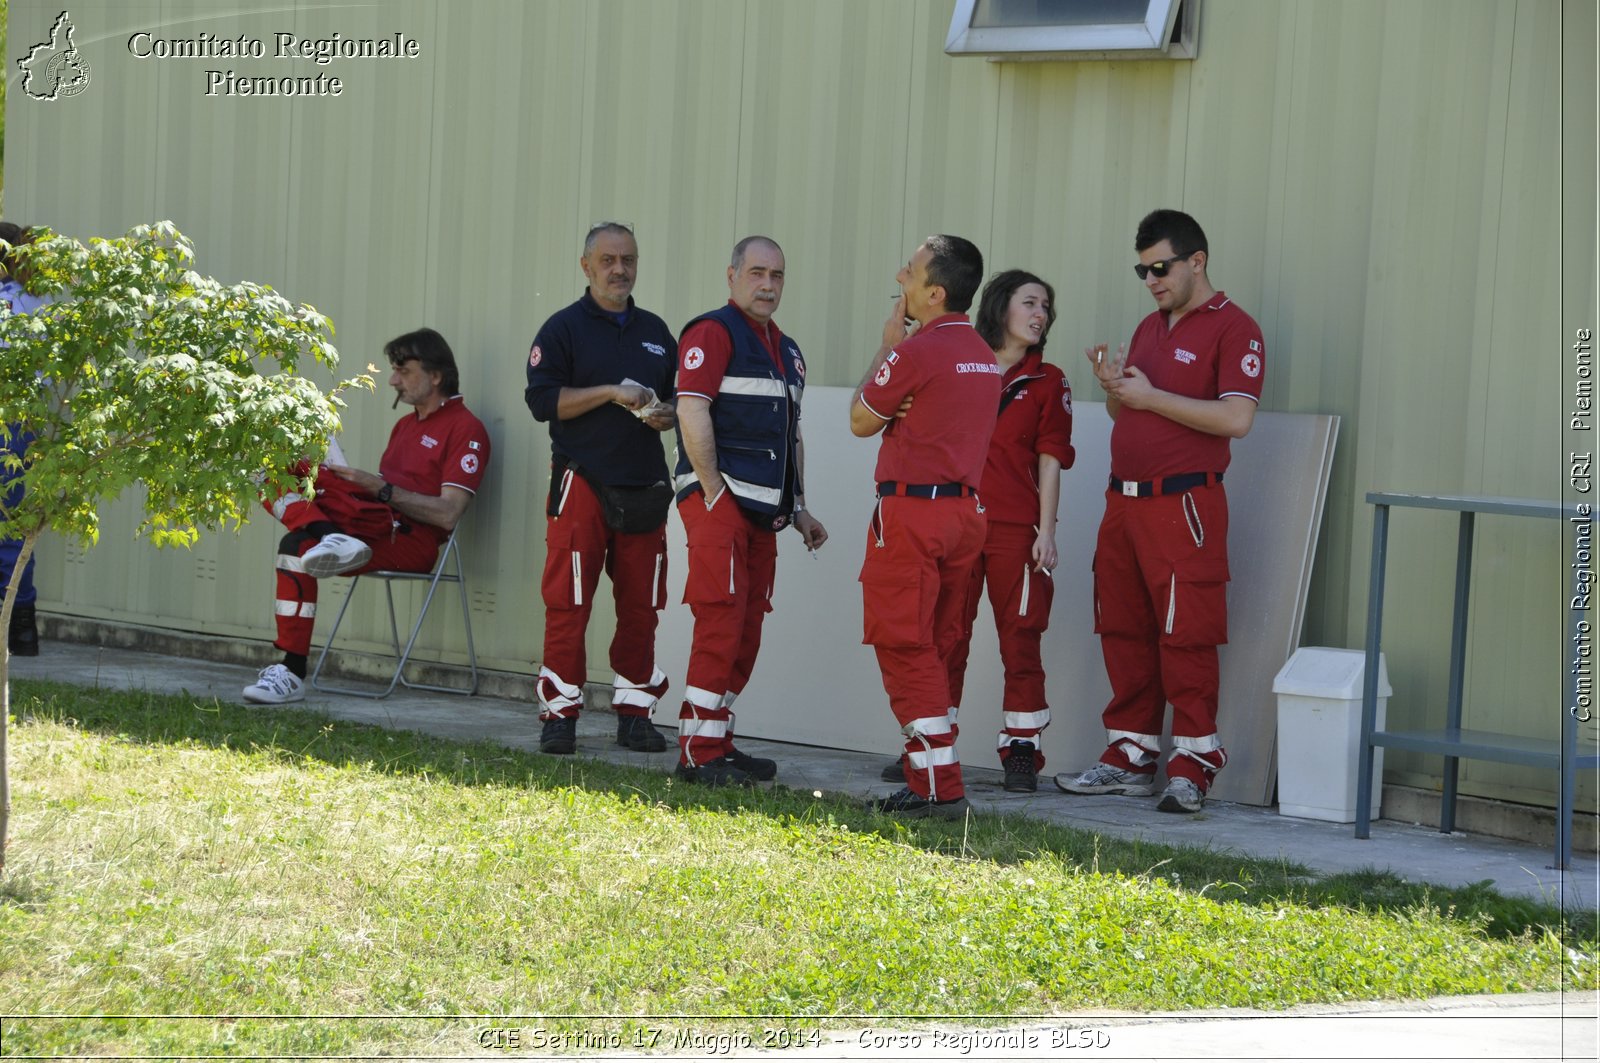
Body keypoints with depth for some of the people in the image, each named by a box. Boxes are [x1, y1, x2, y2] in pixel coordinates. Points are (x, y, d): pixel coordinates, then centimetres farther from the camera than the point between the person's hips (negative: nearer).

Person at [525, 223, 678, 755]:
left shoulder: (655, 332, 17)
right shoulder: (564, 328, 1)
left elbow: (681, 397, 24)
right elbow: (542, 400, -8)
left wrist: (665, 414, 0)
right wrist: (613, 393, -15)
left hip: (645, 487, 5)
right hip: (582, 484, -5)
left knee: (641, 605, 5)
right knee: (567, 604, -7)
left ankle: (634, 712, 12)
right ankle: (560, 713, -2)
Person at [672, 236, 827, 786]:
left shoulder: (786, 350, 21)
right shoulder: (713, 332, -6)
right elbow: (692, 412, -15)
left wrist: (798, 509, 21)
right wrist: (713, 492, -17)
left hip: (763, 509, 9)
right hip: (720, 501, -9)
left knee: (746, 630, 9)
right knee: (722, 623, -12)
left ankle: (718, 742, 15)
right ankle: (699, 754, -10)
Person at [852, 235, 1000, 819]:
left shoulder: (916, 350, -14)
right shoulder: (983, 356, 12)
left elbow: (861, 420, -2)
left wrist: (887, 344, 5)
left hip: (912, 508, -8)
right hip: (966, 508, 8)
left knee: (904, 647, -4)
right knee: (936, 649, 13)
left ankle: (939, 787, -9)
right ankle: (931, 779, 15)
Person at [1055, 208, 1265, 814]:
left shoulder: (1233, 329, -6)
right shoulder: (1149, 328, 19)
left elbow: (1236, 418, -18)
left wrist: (1151, 396, -14)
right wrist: (1113, 388, 2)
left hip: (1184, 503, -8)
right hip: (1124, 500, 8)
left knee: (1186, 638, -8)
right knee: (1124, 633, 9)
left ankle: (1193, 767, -4)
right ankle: (1131, 758, 16)